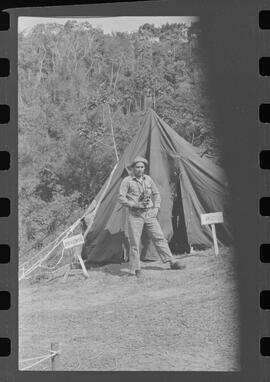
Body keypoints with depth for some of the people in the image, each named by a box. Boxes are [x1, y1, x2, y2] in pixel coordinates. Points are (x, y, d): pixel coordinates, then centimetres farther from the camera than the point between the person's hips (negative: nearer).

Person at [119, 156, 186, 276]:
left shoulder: (148, 179, 11)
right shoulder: (127, 181, -2)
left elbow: (156, 194, 19)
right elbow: (121, 198, -6)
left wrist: (156, 207, 5)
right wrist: (136, 204, -15)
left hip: (149, 214, 4)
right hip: (135, 215, -4)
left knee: (159, 238, 4)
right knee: (134, 242, -4)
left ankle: (172, 262, 9)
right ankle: (135, 269, 5)